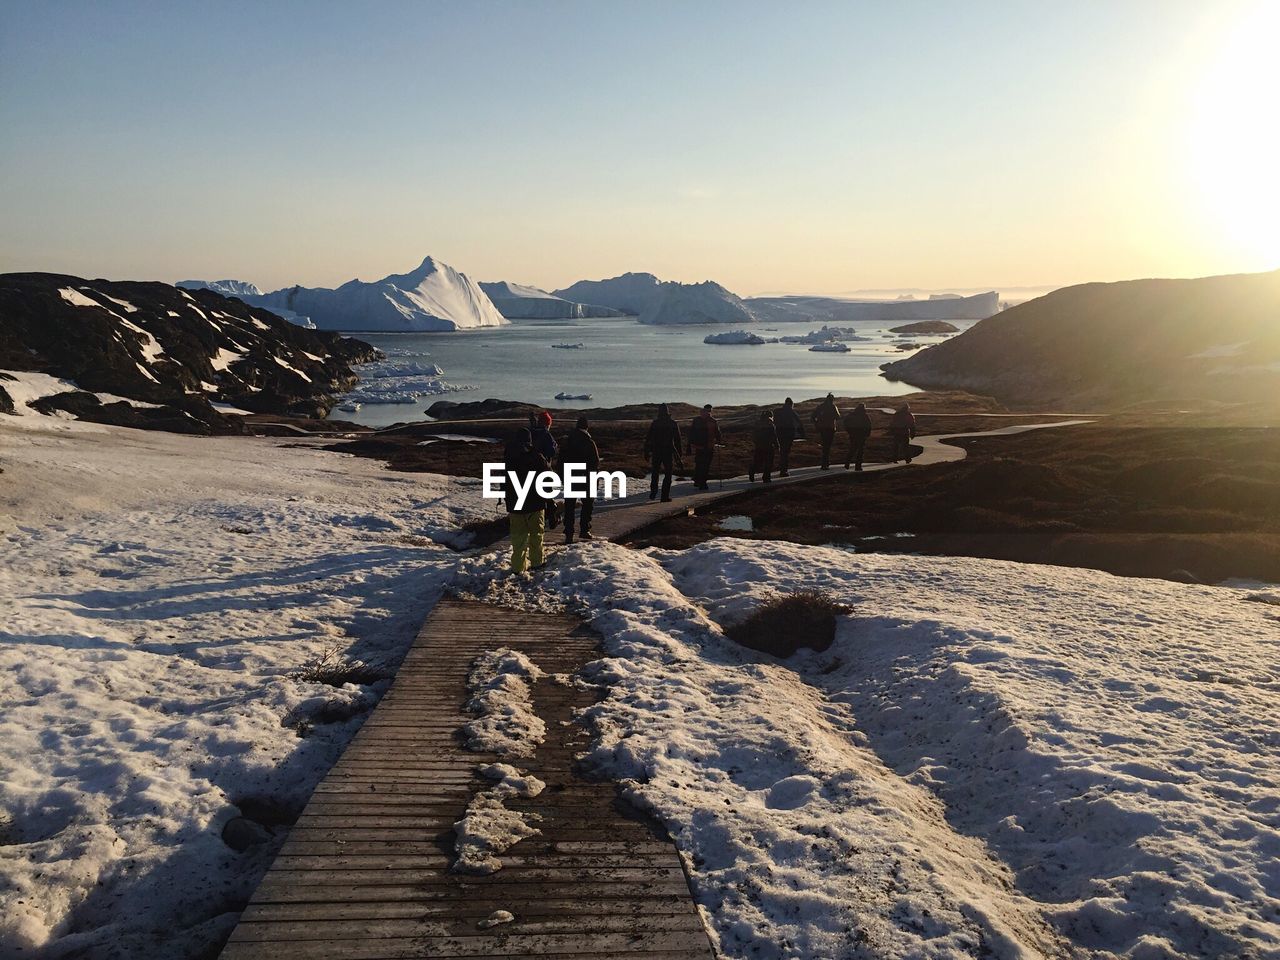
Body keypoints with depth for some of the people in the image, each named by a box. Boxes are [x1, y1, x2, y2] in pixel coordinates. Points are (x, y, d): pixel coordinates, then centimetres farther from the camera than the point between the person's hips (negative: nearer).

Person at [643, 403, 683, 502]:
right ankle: (665, 496, -2)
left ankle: (653, 493, 10)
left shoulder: (654, 423, 0)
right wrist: (678, 456, 7)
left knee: (654, 473, 17)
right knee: (668, 475, 5)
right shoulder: (674, 424, 0)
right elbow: (677, 440, 2)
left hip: (656, 452, 1)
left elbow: (648, 439, 0)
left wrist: (646, 452, 8)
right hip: (668, 453, -1)